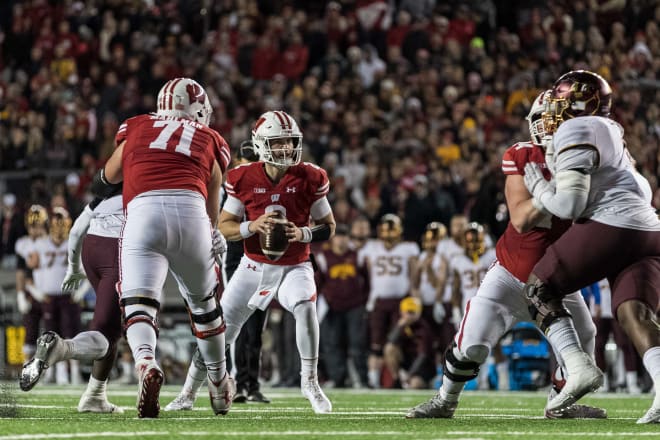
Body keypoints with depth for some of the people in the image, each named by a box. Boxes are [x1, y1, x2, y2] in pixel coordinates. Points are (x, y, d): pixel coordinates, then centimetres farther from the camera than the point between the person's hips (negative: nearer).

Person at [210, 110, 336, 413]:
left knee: (305, 307, -30)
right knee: (222, 324, 3)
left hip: (294, 266, -1)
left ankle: (310, 382, -15)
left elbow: (329, 227, -2)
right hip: (254, 266, 1)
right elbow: (224, 227, -5)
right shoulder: (243, 179, -10)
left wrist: (303, 234, -23)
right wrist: (252, 226, -25)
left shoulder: (310, 179, -11)